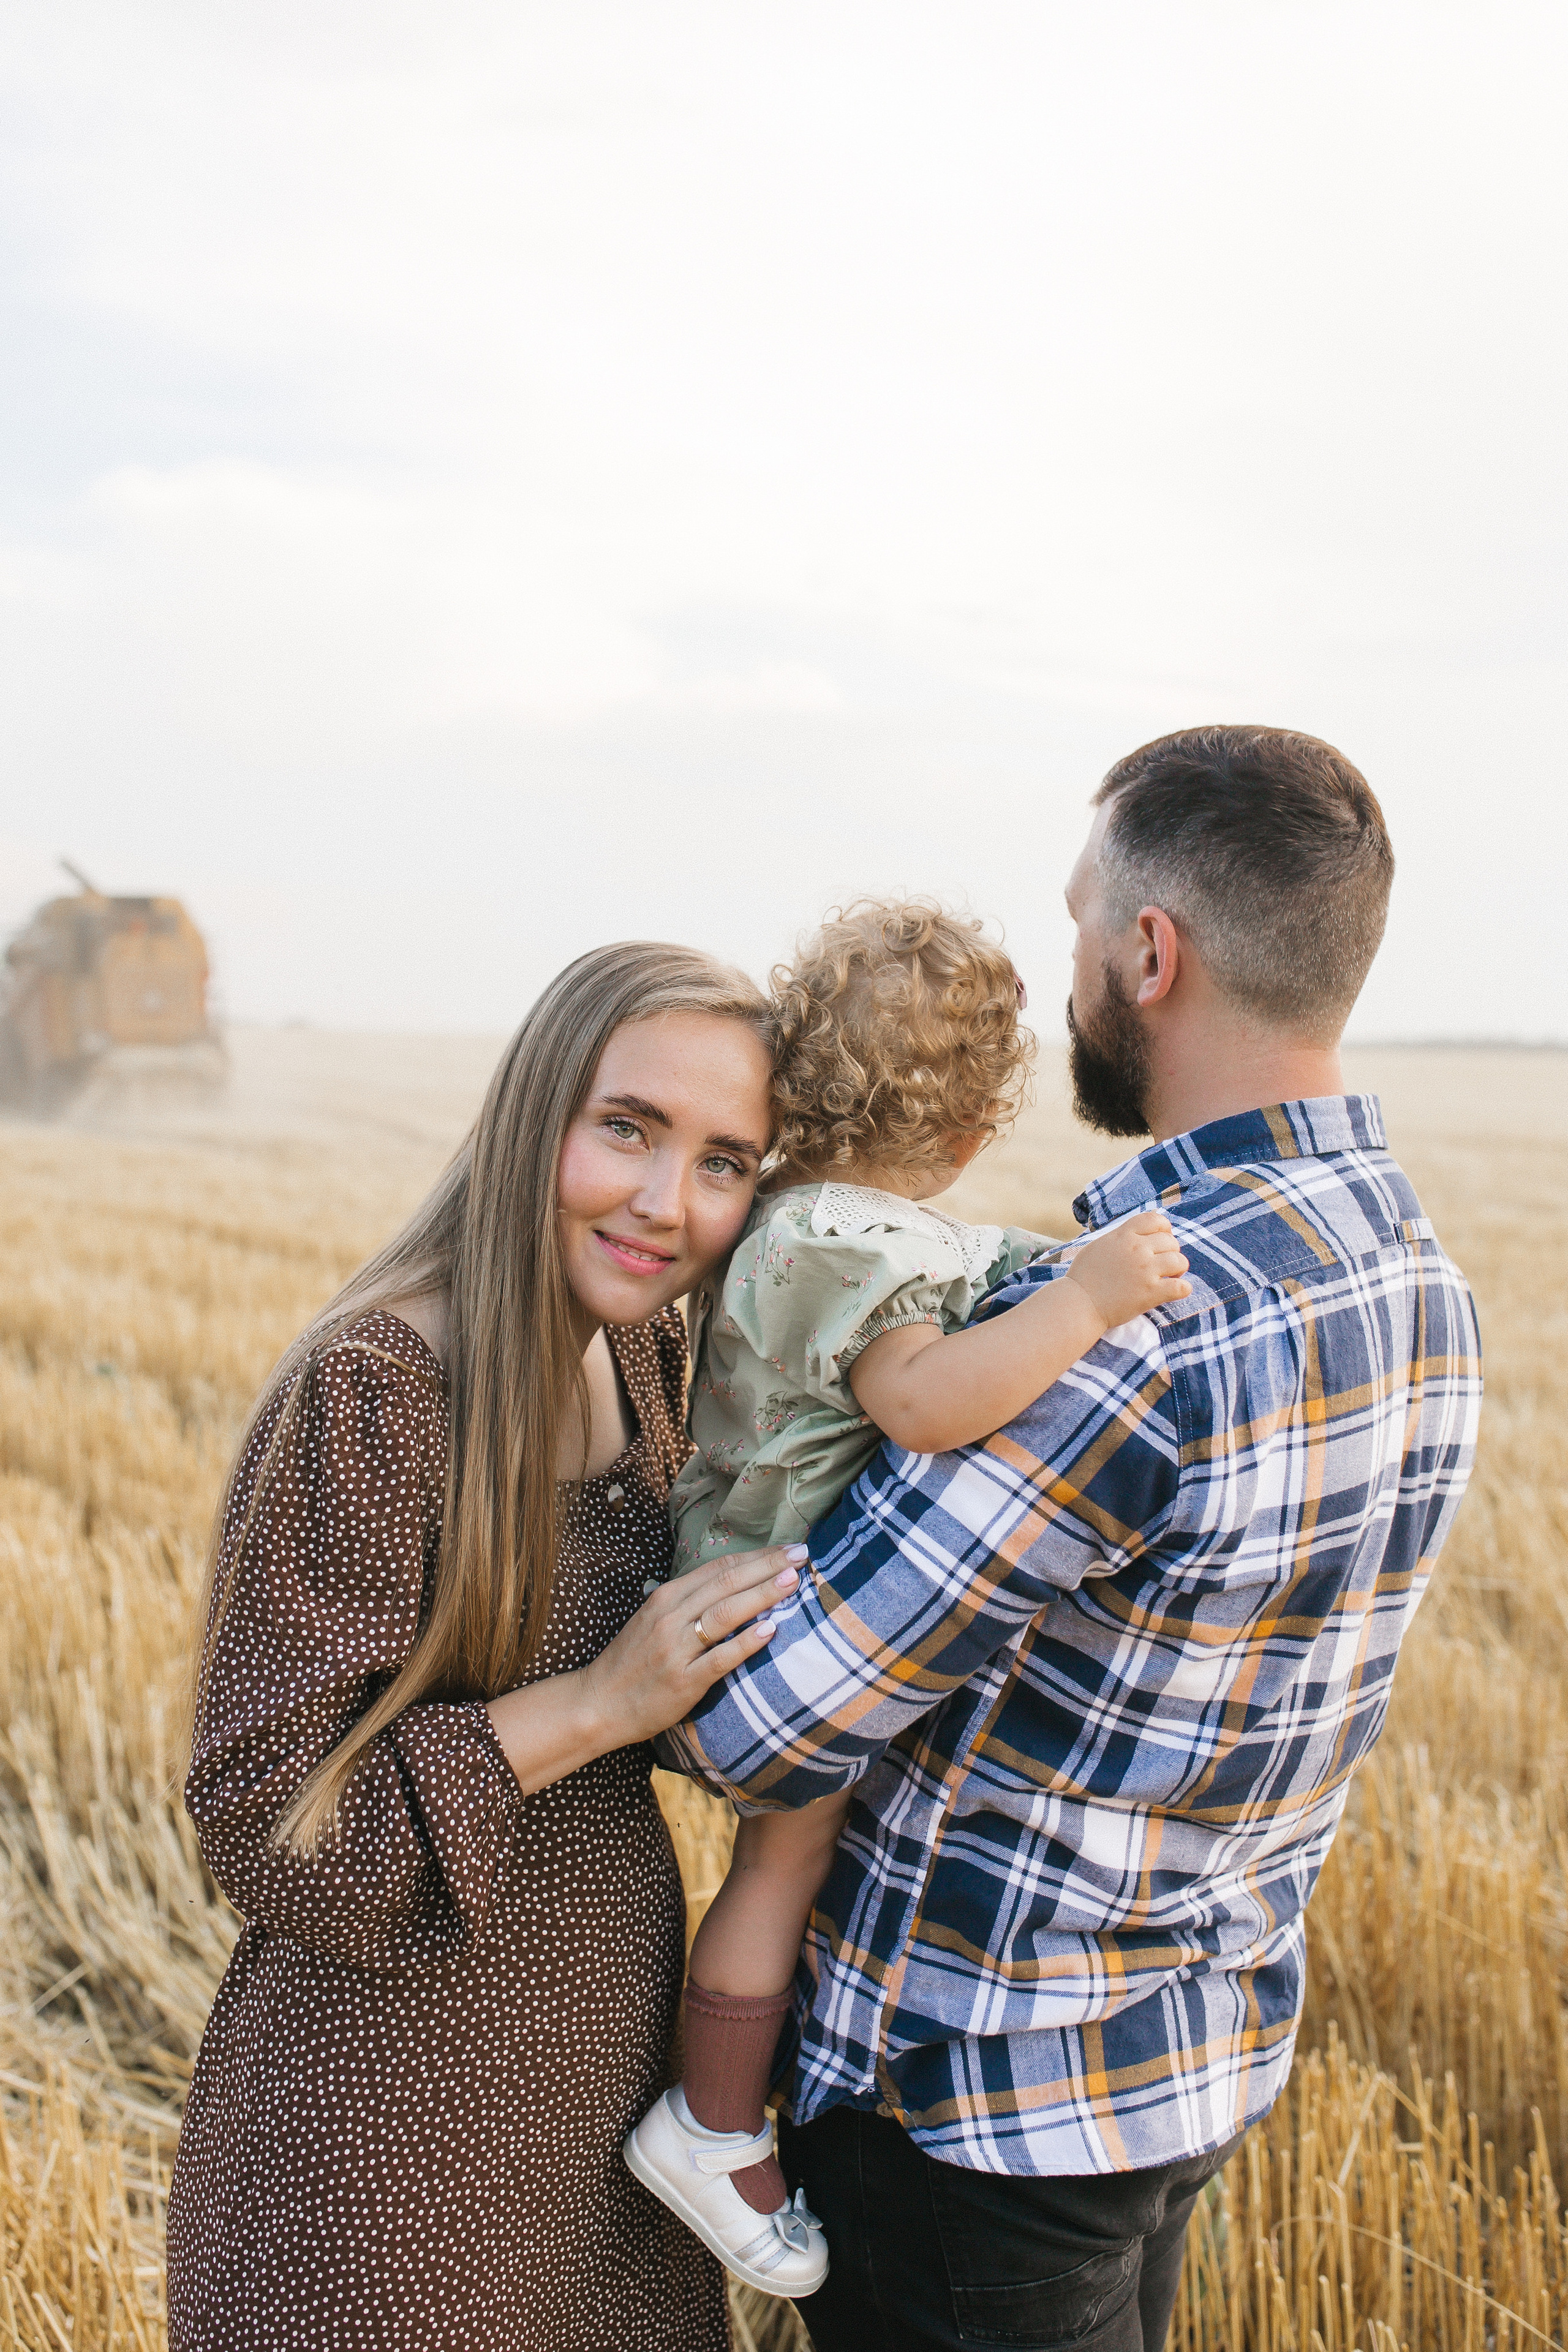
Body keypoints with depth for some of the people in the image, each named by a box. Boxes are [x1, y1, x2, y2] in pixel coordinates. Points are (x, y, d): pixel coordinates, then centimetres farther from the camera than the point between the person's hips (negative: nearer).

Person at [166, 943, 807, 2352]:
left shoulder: (643, 1360, 0)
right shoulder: (372, 1390, -23)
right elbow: (264, 1810, -20)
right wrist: (594, 1707, -25)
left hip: (611, 2027, 7)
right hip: (403, 2091, -7)